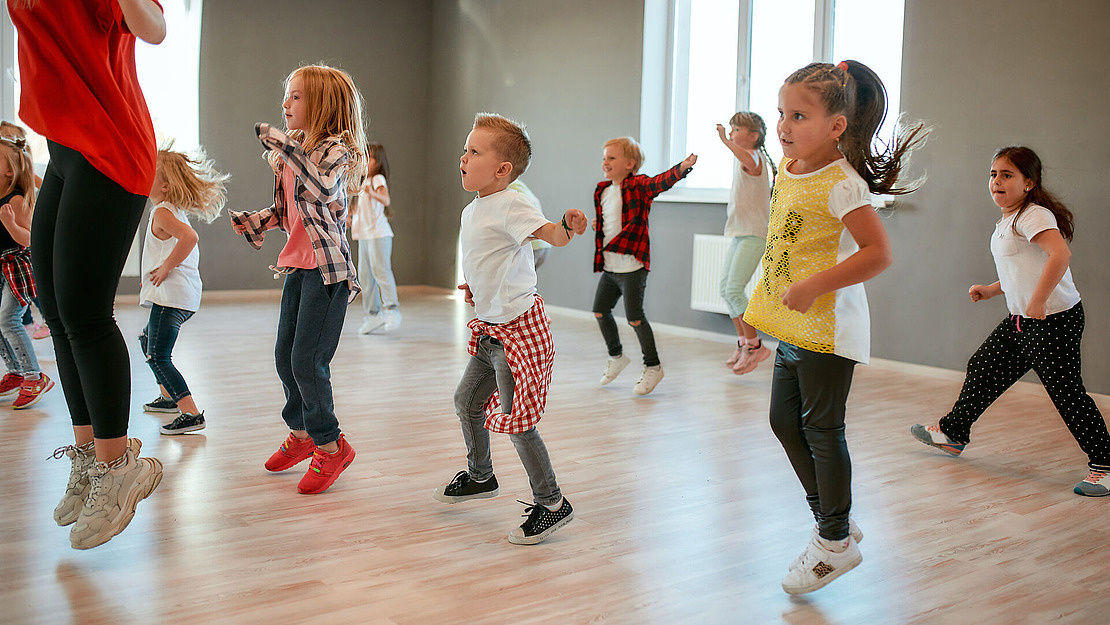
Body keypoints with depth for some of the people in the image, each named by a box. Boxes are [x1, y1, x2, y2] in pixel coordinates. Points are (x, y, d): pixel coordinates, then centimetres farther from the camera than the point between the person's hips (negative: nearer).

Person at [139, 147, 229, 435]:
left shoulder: (162, 213, -14)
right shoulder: (175, 211, 17)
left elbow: (189, 237, -32)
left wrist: (166, 267, -22)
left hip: (172, 295, -11)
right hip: (185, 295, 11)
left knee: (157, 356, -14)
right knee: (147, 340, 29)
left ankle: (191, 413, -21)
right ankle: (169, 397, 39)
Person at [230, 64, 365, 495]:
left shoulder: (335, 149, -10)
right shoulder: (290, 153, 14)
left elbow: (323, 189, -32)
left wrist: (287, 147, -33)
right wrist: (254, 221, 7)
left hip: (327, 268, -8)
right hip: (296, 265, 8)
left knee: (307, 360, -9)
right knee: (285, 357, 13)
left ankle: (330, 446, 7)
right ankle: (301, 433, 32)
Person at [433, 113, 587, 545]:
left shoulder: (510, 205, -17)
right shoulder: (472, 211, 11)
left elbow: (551, 234, -33)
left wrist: (569, 226, -52)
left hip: (518, 327, -10)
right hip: (490, 328, 10)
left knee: (517, 421, -6)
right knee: (466, 401, 20)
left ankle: (552, 504, 8)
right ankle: (480, 477, 42)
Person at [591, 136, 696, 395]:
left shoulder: (639, 186, -10)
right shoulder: (602, 191, 11)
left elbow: (662, 181, -29)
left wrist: (682, 168, -47)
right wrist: (597, 225, 6)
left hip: (632, 265, -8)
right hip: (608, 266, 8)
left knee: (634, 317, -6)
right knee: (600, 311, 14)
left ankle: (652, 366, 13)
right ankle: (616, 356, 36)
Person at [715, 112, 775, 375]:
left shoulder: (755, 156, -13)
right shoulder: (743, 159, 17)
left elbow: (752, 164, -39)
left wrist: (726, 141, -43)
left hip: (753, 235, -10)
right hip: (739, 234, 10)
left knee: (734, 289, -16)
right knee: (725, 288, 9)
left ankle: (754, 346, -5)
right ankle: (743, 343, 20)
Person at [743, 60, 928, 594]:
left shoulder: (841, 184, -20)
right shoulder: (789, 169, 5)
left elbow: (878, 253, -25)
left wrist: (813, 287, -29)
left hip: (828, 327, -9)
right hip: (793, 326, 9)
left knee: (821, 429, 1)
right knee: (784, 419, 15)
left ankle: (835, 541, 18)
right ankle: (832, 519, 31)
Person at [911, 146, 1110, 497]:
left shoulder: (1033, 215, -17)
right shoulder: (1007, 222, 14)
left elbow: (1060, 255, -33)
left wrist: (1037, 302, -33)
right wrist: (993, 290, 18)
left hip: (1054, 320, -10)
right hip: (1020, 320, 10)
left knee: (1066, 392, -6)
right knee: (982, 369, 15)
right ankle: (953, 433, 30)